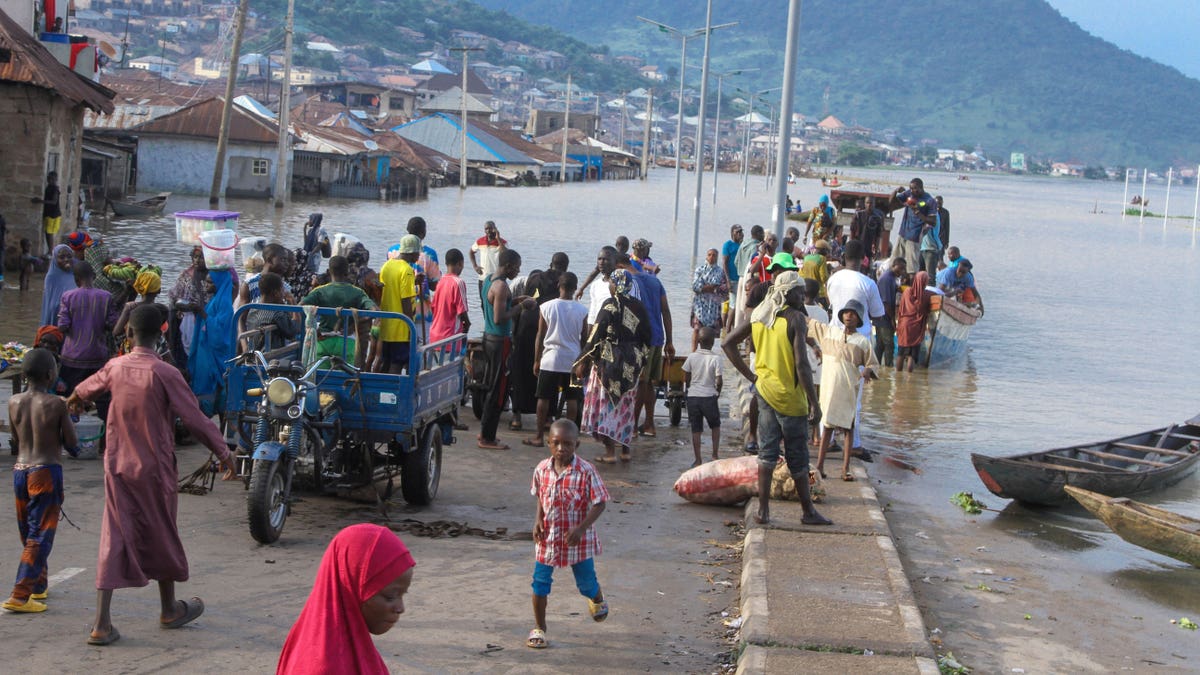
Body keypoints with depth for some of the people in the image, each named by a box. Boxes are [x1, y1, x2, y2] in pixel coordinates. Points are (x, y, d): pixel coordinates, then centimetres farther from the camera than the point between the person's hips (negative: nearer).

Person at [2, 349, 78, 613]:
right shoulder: (56, 404, -12)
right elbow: (72, 445, -7)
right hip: (46, 472, -6)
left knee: (28, 533, 19)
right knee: (40, 536, -2)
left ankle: (38, 586, 33)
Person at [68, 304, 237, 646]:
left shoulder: (114, 368, -1)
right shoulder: (165, 374, -16)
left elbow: (85, 389, 21)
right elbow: (195, 419, -15)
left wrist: (74, 401, 45)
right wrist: (224, 454, -6)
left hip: (118, 466, 3)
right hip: (154, 468, -3)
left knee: (114, 539, 3)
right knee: (162, 537, 14)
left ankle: (102, 623, -3)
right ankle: (169, 610, 31)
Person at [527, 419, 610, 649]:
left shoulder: (586, 472, -19)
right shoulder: (542, 469, -6)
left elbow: (600, 503, -14)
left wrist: (581, 528, -23)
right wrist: (538, 520, -5)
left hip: (578, 541, -3)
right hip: (548, 537, 3)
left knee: (586, 583, 13)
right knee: (540, 583, 5)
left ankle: (598, 600, 49)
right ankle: (539, 627, 22)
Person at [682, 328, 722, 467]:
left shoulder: (692, 357, -2)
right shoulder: (715, 359, -9)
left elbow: (686, 378, 3)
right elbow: (718, 381, -11)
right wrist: (717, 391, 9)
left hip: (693, 396, 2)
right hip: (709, 397, -2)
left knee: (696, 430, 6)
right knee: (715, 426, 20)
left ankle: (697, 460, 7)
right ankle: (715, 454, 15)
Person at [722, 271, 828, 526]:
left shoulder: (759, 314, 5)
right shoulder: (795, 317, -14)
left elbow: (728, 343, 8)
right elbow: (801, 364, -19)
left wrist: (750, 375, 9)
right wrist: (814, 402, -15)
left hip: (764, 389, 6)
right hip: (789, 396, -6)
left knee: (767, 450, 9)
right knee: (797, 456, 4)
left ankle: (763, 510, 6)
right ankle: (808, 512, 14)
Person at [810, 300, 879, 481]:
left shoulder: (863, 342, 1)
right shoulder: (829, 332, 6)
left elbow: (873, 364, 4)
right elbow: (808, 322, 17)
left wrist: (868, 371, -16)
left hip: (850, 389, -1)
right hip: (829, 387, 1)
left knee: (849, 427, 3)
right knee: (827, 425, 7)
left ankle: (845, 468, 8)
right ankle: (819, 465, 11)